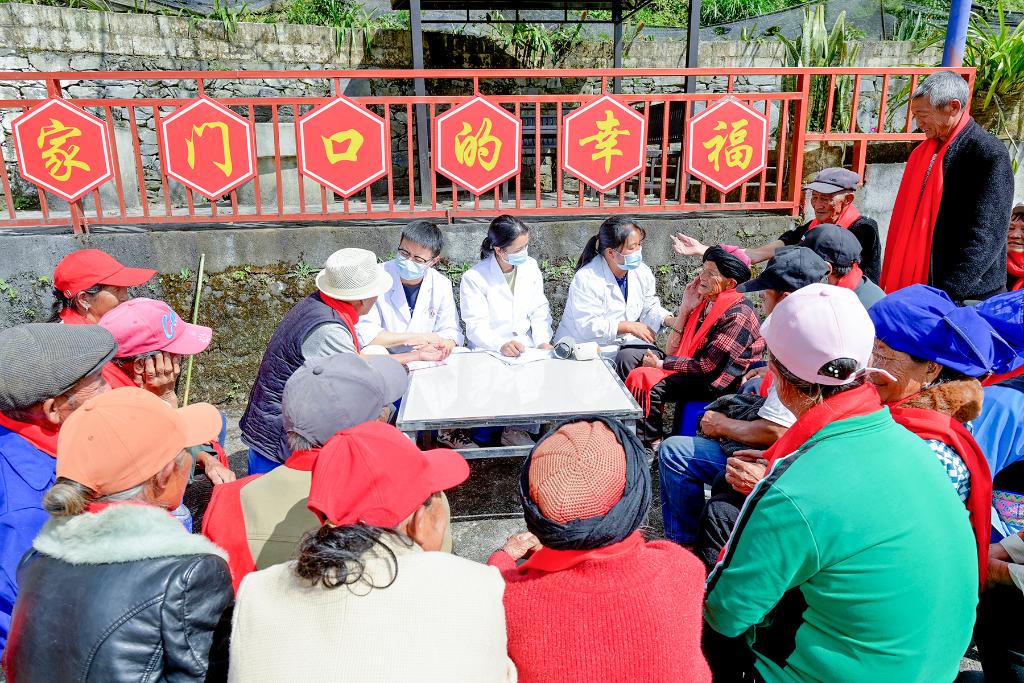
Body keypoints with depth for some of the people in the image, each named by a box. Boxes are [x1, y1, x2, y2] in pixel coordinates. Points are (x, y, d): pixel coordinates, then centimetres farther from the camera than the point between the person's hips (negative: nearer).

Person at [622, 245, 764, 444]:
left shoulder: (737, 315, -20)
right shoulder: (704, 302, 3)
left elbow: (707, 366, -22)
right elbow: (673, 350, 3)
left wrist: (660, 364, -15)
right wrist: (685, 308, -6)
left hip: (712, 384, -9)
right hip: (688, 364, 9)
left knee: (644, 380, -26)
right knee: (626, 357, 1)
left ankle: (652, 442, -4)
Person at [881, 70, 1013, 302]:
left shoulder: (990, 154, -11)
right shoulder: (924, 151, 10)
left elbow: (986, 237, -18)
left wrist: (947, 294, -23)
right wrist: (893, 280, 8)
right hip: (916, 286, 6)